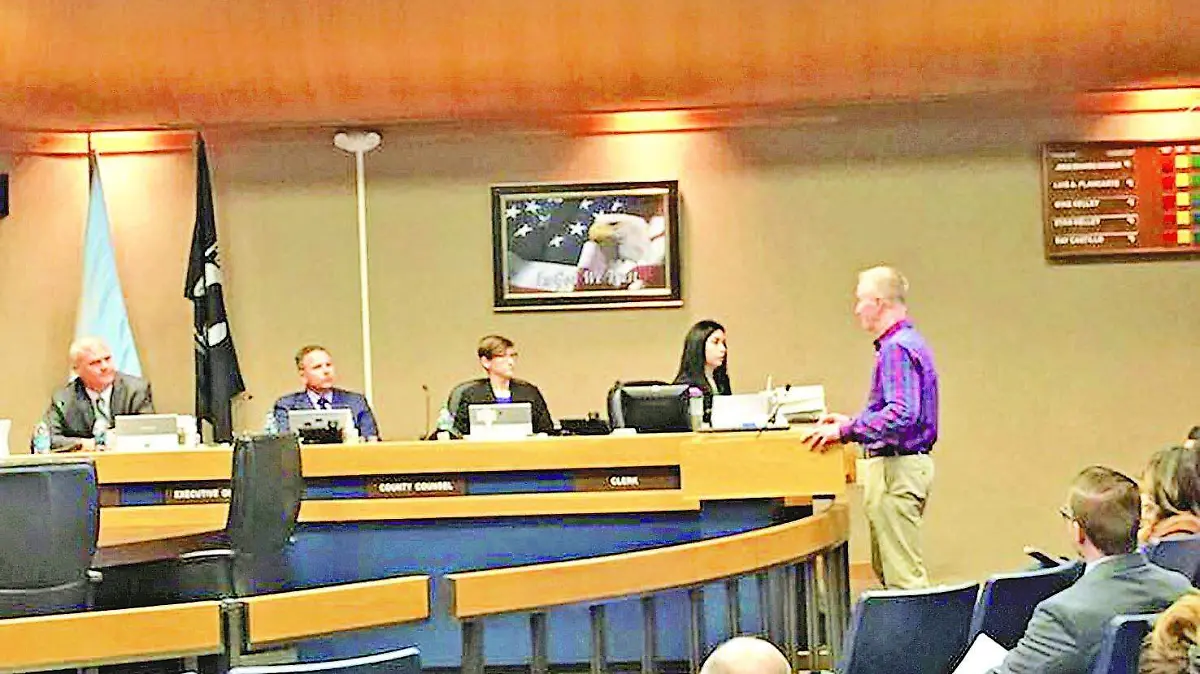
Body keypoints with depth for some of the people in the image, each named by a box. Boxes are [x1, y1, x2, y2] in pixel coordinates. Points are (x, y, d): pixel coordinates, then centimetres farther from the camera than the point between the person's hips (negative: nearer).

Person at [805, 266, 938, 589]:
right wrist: (851, 422, 21)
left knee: (902, 572, -8)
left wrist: (845, 431, -24)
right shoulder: (910, 342, 17)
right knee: (886, 567, 15)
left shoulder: (896, 347, -16)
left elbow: (901, 414, -28)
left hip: (896, 467, -11)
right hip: (908, 463, 11)